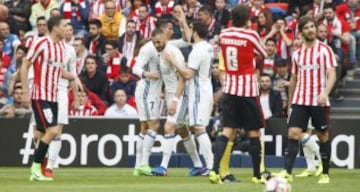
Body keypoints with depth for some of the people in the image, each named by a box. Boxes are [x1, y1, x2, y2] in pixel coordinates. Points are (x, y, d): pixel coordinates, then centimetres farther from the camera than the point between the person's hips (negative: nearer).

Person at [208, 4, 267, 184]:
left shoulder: (223, 34, 2)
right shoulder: (251, 35, -10)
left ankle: (215, 170, -16)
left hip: (229, 88, 4)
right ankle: (256, 175, 13)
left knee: (227, 131, 1)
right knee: (254, 133, 7)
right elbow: (264, 55, 9)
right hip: (248, 89, -4)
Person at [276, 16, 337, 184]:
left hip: (319, 101, -3)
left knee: (323, 136, 4)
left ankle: (325, 174, 14)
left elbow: (332, 74, -10)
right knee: (293, 133, -11)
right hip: (300, 101, 3)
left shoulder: (325, 50, -1)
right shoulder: (297, 54, 12)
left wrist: (325, 93, -27)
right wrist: (290, 104, 18)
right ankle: (287, 172, -17)